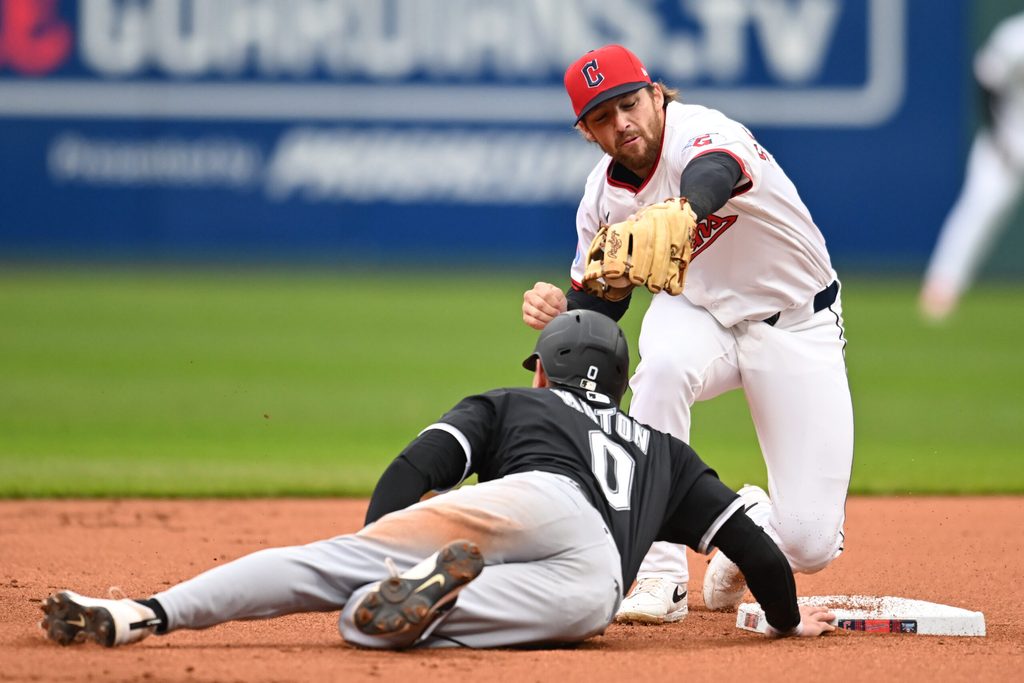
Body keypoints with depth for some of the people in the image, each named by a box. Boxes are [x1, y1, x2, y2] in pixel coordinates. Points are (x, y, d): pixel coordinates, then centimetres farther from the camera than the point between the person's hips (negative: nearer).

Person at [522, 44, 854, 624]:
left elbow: (711, 178, -53)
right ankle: (660, 581, -28)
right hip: (700, 315, 4)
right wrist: (560, 311, -21)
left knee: (812, 544, -15)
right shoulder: (604, 195, -9)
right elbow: (600, 301, 4)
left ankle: (751, 519, 26)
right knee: (664, 363, -37)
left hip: (799, 325, -3)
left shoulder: (702, 132, -27)